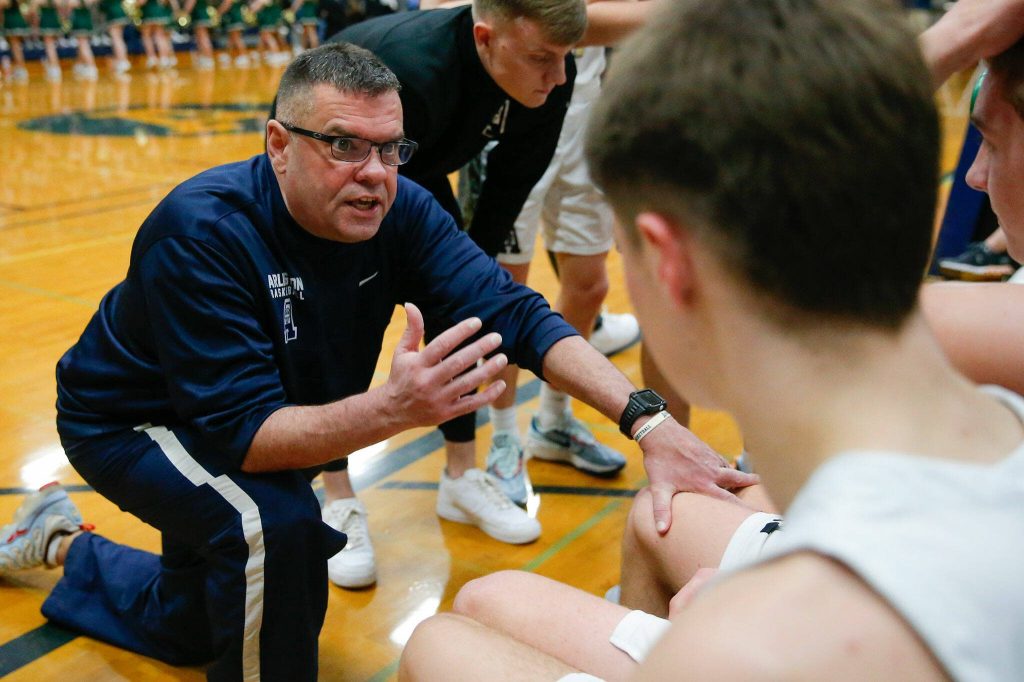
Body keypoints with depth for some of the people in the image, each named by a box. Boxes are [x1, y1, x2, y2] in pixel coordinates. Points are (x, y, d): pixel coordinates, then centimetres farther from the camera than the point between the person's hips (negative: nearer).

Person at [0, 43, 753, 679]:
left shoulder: (400, 211, -23)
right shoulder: (202, 232, -37)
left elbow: (513, 312, -31)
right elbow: (240, 433, -40)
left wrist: (647, 420, -44)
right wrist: (394, 408, -56)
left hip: (229, 426, 6)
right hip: (127, 422, -5)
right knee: (276, 524, -35)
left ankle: (62, 543, 49)